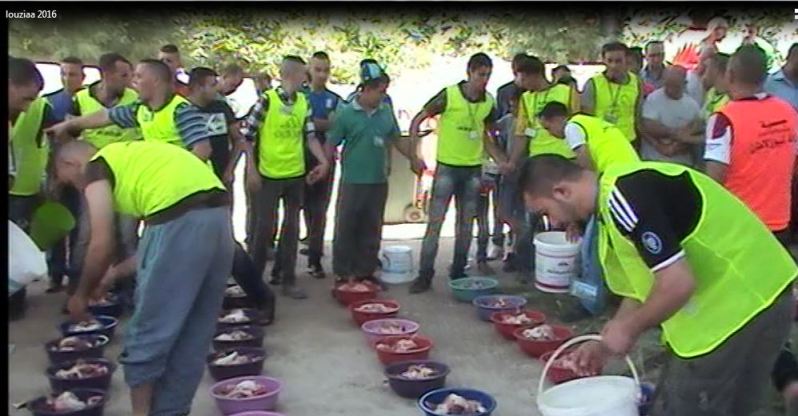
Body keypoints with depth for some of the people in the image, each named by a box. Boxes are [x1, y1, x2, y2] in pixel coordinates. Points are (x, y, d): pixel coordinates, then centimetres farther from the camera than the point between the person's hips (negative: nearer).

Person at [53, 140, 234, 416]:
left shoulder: (96, 168, 11)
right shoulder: (133, 156, 33)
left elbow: (102, 246, 2)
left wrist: (82, 294, 18)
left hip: (180, 219, -8)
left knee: (147, 333, 9)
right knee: (194, 332, 18)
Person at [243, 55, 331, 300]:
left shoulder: (304, 102, 4)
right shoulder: (267, 100, -11)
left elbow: (310, 136, 6)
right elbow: (248, 136, -8)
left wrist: (323, 161, -8)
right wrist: (251, 170, -10)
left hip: (296, 174, 5)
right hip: (270, 175, -5)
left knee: (292, 227, 10)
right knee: (266, 226, 3)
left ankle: (286, 278, 20)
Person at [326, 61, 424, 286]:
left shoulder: (386, 111, 8)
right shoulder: (346, 113, -7)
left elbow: (397, 139, 18)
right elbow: (331, 144, -6)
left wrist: (414, 158, 12)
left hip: (379, 181, 5)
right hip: (353, 181, -5)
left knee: (371, 230, 13)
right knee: (346, 229, 2)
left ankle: (366, 271, 25)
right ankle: (342, 273, 14)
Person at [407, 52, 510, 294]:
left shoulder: (489, 102, 3)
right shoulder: (449, 95, -11)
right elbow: (417, 121, -6)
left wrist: (501, 161, 2)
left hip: (473, 169, 5)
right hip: (447, 166, -5)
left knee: (466, 223, 11)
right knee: (435, 221, -3)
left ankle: (458, 272, 23)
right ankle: (425, 274, 4)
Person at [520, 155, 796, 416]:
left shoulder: (624, 196, -22)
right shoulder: (612, 201, 9)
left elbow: (678, 283, -27)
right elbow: (643, 286, 18)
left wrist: (629, 329, -12)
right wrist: (606, 346, 18)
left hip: (745, 303, -9)